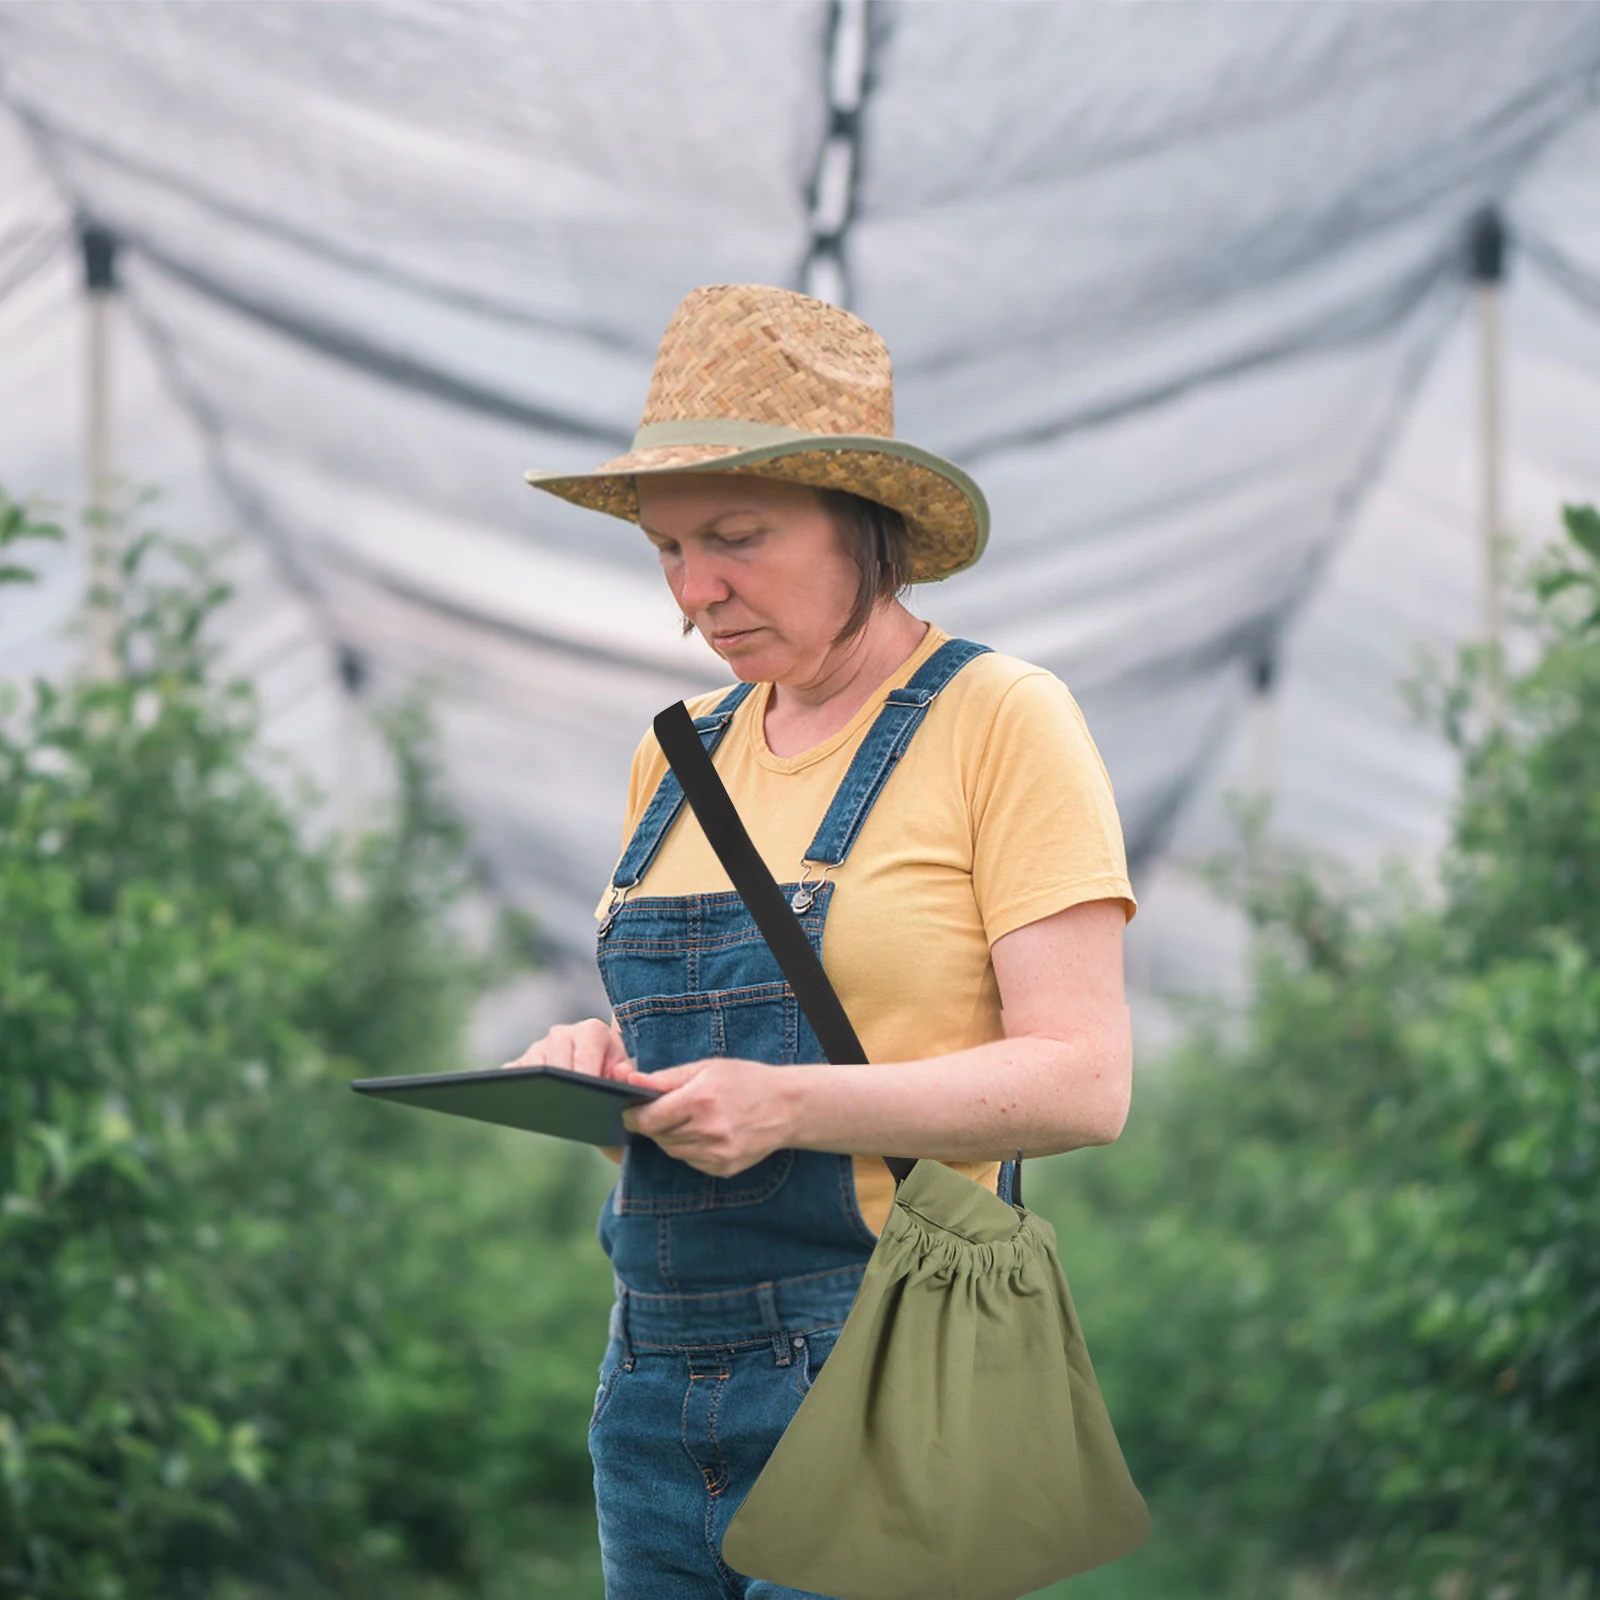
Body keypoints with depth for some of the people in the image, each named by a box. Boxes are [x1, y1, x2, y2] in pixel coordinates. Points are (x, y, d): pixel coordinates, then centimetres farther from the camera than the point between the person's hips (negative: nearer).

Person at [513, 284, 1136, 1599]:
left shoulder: (1002, 723, -4)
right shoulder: (685, 753, 15)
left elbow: (1083, 1081, -11)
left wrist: (792, 1106, -23)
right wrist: (595, 1059, -2)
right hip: (659, 1378, 6)